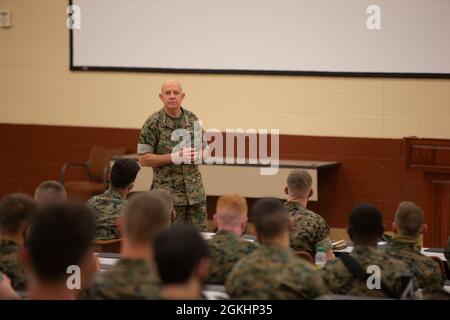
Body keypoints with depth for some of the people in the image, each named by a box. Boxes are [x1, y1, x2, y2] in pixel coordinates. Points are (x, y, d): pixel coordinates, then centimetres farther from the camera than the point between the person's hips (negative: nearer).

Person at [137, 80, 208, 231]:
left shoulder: (192, 119, 7)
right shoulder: (153, 123, -6)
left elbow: (204, 149, 16)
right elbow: (143, 159, -8)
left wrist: (197, 155, -9)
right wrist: (173, 157, -18)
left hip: (195, 192, 4)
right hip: (168, 194, -4)